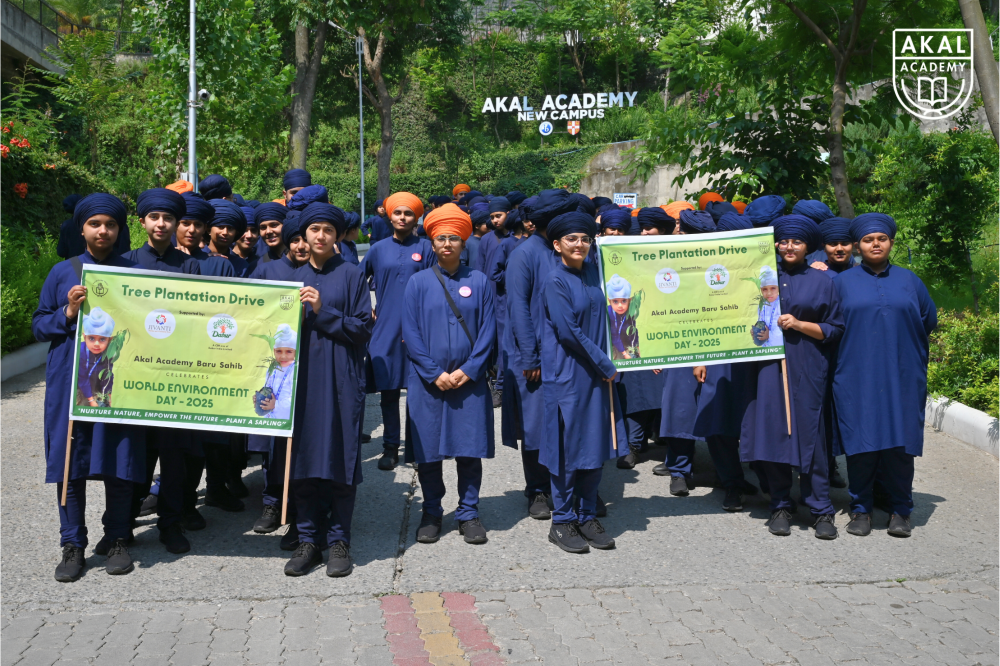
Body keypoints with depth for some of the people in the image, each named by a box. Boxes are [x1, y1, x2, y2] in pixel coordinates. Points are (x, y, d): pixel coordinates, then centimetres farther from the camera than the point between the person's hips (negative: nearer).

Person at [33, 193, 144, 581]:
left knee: (119, 463, 1)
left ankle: (116, 539, 16)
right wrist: (67, 313, -9)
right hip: (71, 382, 0)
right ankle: (72, 545, 12)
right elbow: (39, 326, 9)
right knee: (70, 463, 1)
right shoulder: (63, 272, 9)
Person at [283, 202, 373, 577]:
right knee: (304, 458, 3)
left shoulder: (351, 276, 2)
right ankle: (309, 539, 13)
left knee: (340, 458, -2)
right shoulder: (295, 278, 13)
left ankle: (339, 540, 8)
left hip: (341, 379, -3)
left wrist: (323, 312, -13)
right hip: (302, 377, 3)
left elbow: (363, 327, -4)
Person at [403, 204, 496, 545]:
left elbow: (487, 331, 1)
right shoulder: (418, 282, 3)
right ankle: (431, 514, 20)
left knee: (470, 449, 4)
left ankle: (468, 513, 17)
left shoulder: (479, 282, 4)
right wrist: (435, 374, -9)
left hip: (470, 381, 0)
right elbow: (411, 334, -1)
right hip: (427, 382, 0)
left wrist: (467, 370, -10)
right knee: (427, 452, 5)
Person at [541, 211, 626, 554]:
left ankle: (588, 516, 20)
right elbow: (568, 332, -15)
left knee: (596, 444, 9)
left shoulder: (593, 272, 8)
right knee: (568, 446, 0)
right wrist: (606, 365, -11)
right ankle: (562, 522, 12)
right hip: (566, 374, -6)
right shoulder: (555, 281, -11)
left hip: (597, 373, 6)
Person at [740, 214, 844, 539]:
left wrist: (798, 324, -9)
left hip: (806, 368, -2)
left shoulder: (821, 282, 6)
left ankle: (821, 510, 7)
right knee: (772, 431, 0)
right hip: (768, 366, 2)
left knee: (809, 433, -2)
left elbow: (835, 329, 4)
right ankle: (780, 506, 11)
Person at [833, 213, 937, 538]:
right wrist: (860, 341, 2)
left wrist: (899, 340, 13)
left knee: (900, 444, 0)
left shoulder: (908, 280, 10)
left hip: (902, 378, 1)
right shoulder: (843, 282, 8)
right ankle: (861, 509, 10)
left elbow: (929, 320, 15)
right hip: (856, 378, -1)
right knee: (860, 444, -1)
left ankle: (901, 510, 13)